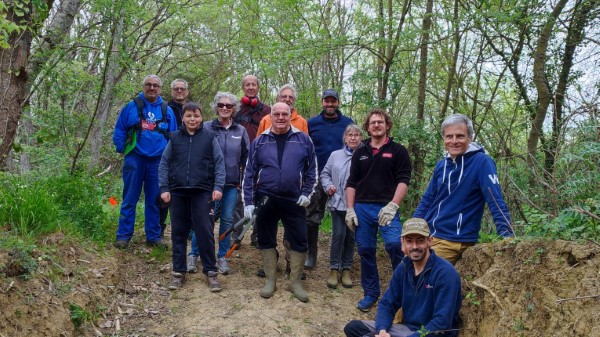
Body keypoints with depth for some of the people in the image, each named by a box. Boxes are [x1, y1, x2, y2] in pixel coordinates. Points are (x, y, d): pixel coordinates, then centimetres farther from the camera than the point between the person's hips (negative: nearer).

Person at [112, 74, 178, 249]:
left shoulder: (167, 110, 7)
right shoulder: (131, 107, 2)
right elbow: (119, 131, 5)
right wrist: (122, 149, -2)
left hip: (158, 162, 2)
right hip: (134, 160, -2)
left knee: (154, 201, 9)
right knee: (129, 200, 3)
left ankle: (153, 236, 18)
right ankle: (123, 236, 10)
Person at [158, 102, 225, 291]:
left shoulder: (209, 137, 3)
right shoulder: (174, 138, 7)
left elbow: (219, 163, 1)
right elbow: (164, 164, 8)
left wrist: (218, 186, -9)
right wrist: (164, 188, -1)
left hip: (202, 192, -2)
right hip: (178, 192, 2)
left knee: (205, 232, -2)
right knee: (178, 232, 8)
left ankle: (211, 272, 9)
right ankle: (179, 272, 19)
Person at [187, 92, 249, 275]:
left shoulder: (240, 131, 8)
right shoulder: (207, 128, -1)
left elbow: (246, 157, 12)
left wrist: (242, 178, 7)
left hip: (232, 184, 3)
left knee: (227, 220, 7)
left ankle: (222, 257, 19)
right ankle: (194, 255, 11)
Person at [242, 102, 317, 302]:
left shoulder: (303, 140, 1)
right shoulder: (260, 142, 3)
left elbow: (312, 169, 5)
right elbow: (249, 173, 3)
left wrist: (307, 193, -5)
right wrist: (248, 202, -2)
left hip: (294, 201, -1)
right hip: (266, 200, 1)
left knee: (299, 241, 4)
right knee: (266, 241, 10)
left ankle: (295, 282, 20)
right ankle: (270, 280, 26)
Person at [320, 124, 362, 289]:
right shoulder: (335, 155, 8)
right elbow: (325, 173, 13)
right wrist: (328, 186, -3)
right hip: (337, 203, 1)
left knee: (350, 237, 9)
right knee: (338, 234, -4)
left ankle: (346, 269, 22)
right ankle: (334, 269, 10)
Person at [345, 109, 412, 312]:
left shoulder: (398, 151, 4)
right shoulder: (360, 153, 14)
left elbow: (403, 180, -4)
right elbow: (351, 183, 14)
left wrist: (393, 206, -15)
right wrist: (350, 209, 4)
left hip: (386, 208, -4)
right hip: (362, 208, 4)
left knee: (395, 244, -22)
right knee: (365, 251, 8)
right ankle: (370, 294, 20)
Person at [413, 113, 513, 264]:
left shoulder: (482, 162, -11)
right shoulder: (441, 165, 8)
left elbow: (496, 201, -17)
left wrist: (507, 235, -27)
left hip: (456, 241, -7)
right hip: (426, 235, 7)